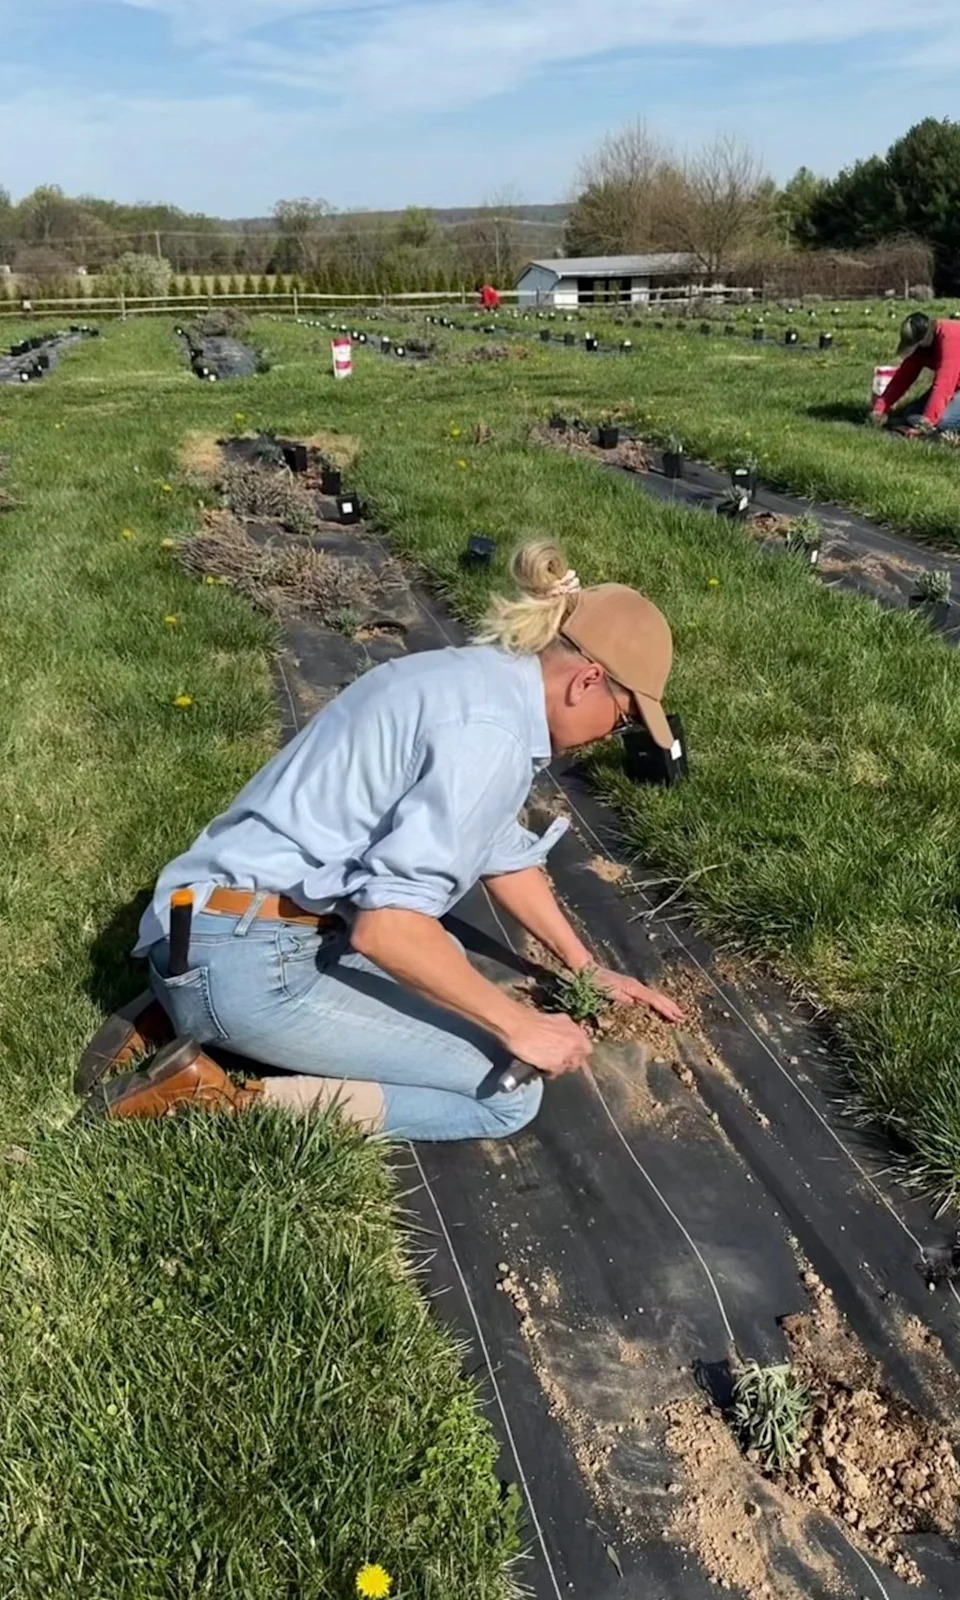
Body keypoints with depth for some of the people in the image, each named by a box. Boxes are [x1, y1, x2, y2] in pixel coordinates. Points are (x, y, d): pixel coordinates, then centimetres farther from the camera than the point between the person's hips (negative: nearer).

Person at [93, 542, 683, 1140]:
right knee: (509, 1093, -4)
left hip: (260, 930, 10)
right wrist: (521, 1025, -15)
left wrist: (586, 968, 27)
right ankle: (232, 1108, -9)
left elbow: (502, 855, 23)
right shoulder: (490, 729, -19)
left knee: (444, 964, 31)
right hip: (246, 961, -10)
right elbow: (385, 923, -26)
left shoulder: (477, 678, 11)